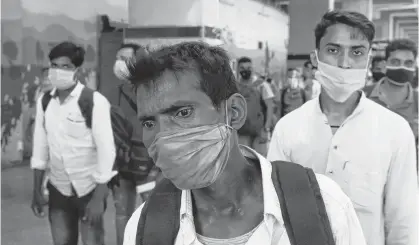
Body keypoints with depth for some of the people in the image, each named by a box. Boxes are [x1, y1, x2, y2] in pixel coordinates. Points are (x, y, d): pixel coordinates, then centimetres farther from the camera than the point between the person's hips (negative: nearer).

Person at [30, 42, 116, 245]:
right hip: (58, 189, 4)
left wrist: (99, 197, -17)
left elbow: (106, 149, -15)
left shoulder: (95, 101, -14)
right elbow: (40, 146, 8)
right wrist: (37, 191, 8)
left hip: (89, 188, -4)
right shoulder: (44, 102, 2)